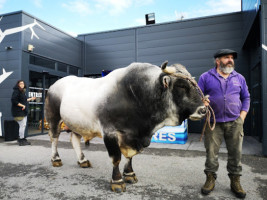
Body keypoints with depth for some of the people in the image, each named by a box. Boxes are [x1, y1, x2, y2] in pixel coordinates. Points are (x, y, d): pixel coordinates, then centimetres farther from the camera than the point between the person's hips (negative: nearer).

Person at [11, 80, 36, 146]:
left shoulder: (23, 92, 14)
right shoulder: (16, 91, -13)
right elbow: (14, 101, -21)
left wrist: (30, 99, 30)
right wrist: (22, 105, -20)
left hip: (23, 112, 9)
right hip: (18, 112, -9)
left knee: (24, 125, 14)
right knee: (22, 125, -8)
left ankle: (22, 138, 24)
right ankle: (21, 140, 2)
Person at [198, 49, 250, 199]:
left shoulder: (239, 78, 12)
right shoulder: (206, 77, 4)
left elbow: (246, 97, 16)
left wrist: (242, 116, 6)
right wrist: (201, 102, -19)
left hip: (235, 122, 3)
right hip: (213, 123, -2)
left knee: (236, 153, 7)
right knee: (211, 152, 2)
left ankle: (235, 182, 24)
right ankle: (210, 179, 19)